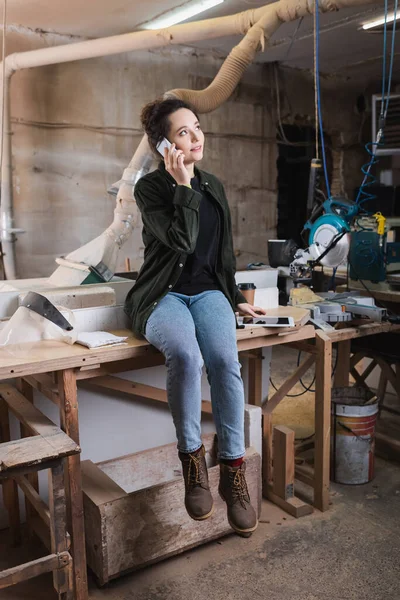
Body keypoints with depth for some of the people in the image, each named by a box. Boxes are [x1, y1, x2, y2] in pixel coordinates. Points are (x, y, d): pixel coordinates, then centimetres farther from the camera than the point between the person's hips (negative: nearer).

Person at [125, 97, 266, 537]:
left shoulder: (214, 187, 14)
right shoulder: (149, 188, -2)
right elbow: (182, 241, -16)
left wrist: (235, 299, 18)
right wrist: (184, 186, -15)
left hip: (208, 291, 4)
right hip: (164, 295, -3)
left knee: (225, 359, -28)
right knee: (185, 355, -36)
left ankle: (233, 472, -18)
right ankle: (192, 462, -16)